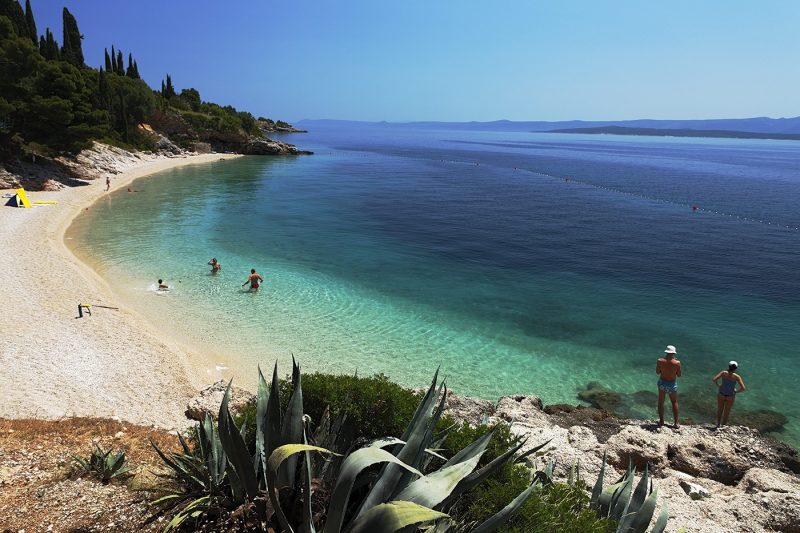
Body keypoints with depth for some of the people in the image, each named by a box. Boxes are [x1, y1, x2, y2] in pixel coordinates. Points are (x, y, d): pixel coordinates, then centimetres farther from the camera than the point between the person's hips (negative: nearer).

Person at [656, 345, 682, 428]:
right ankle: (676, 423, 23)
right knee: (674, 402, 19)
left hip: (662, 382, 1)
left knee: (661, 402, 17)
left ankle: (661, 421, 26)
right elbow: (679, 375, -6)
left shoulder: (660, 361, -16)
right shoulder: (677, 363, -20)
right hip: (672, 384, -1)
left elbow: (657, 372, -2)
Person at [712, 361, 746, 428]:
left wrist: (718, 386, -7)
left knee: (719, 410, 24)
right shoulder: (737, 377, -19)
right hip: (730, 396, -1)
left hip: (721, 395, 1)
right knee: (726, 412, 20)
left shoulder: (723, 373, -17)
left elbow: (714, 379, -25)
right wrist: (736, 391, -5)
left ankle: (718, 425, 38)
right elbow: (743, 388, -24)